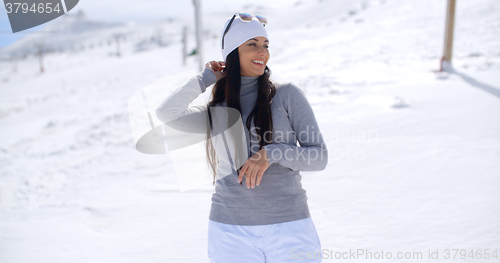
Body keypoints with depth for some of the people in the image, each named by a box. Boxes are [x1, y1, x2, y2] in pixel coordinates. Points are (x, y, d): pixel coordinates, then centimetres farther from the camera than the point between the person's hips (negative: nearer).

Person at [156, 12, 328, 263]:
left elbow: (319, 156, 0)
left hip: (290, 227, -1)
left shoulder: (287, 95, 3)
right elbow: (166, 113, -8)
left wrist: (271, 153, -16)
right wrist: (207, 78, 3)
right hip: (230, 230, 1)